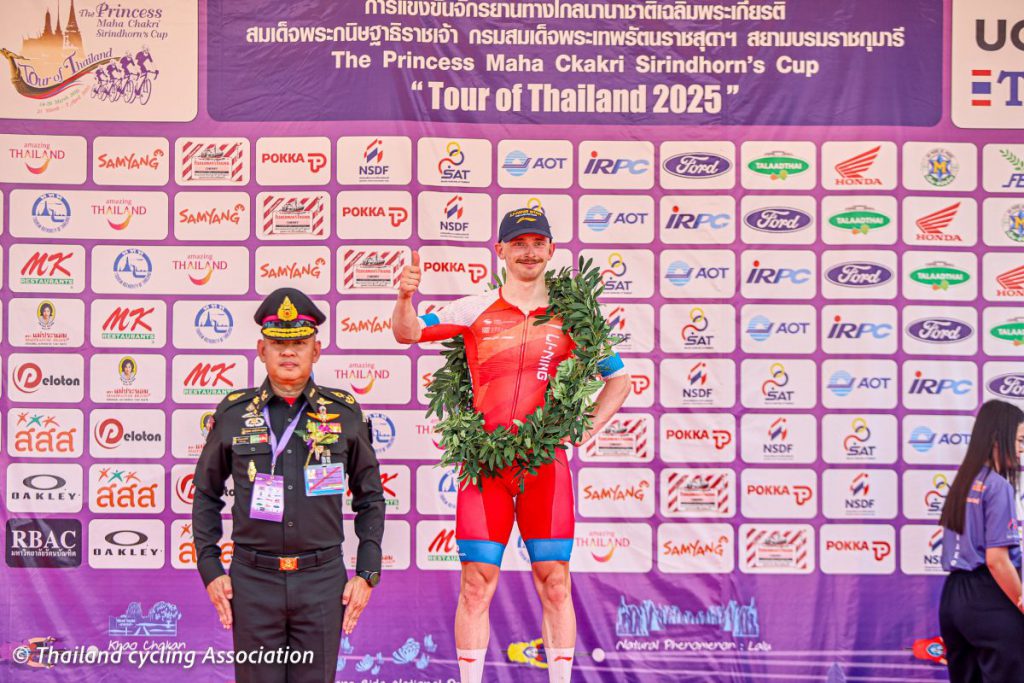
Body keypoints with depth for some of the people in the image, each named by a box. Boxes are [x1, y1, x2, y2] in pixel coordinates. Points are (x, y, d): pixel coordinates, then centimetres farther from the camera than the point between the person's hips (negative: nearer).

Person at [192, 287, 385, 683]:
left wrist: (367, 574, 3)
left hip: (323, 581, 0)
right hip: (253, 580, 0)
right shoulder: (232, 414, 4)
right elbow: (206, 494, 12)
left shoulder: (344, 413, 4)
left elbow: (371, 497, 11)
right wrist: (210, 571, 4)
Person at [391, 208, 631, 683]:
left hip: (546, 461, 1)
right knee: (477, 582, -1)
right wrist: (405, 297, -20)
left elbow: (619, 379, 17)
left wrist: (584, 430, 5)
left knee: (554, 582, 1)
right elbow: (407, 333, 1)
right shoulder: (474, 310, 7)